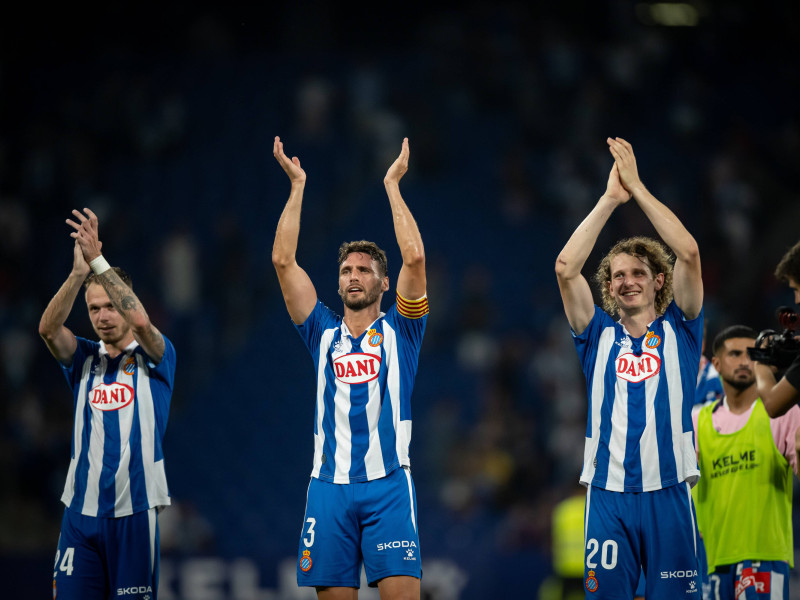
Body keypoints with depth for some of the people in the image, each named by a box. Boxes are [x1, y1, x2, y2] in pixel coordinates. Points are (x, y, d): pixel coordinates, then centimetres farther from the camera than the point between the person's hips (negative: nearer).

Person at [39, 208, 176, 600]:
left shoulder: (154, 358, 2)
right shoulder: (84, 359, 11)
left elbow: (141, 321, -20)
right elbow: (48, 329, -10)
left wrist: (98, 261, -24)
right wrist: (79, 271, -24)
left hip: (134, 509, -3)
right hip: (81, 507, 3)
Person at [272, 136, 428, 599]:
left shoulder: (399, 330, 9)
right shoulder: (323, 332, 15)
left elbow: (414, 257, -3)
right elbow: (283, 261, 9)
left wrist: (393, 184, 2)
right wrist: (297, 186, 9)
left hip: (388, 483, -2)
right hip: (330, 484, 2)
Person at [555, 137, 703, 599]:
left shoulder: (679, 330, 8)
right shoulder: (599, 335, 11)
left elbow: (688, 254, -5)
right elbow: (566, 268, -2)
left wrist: (637, 187, -3)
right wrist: (611, 197, -2)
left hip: (669, 492, -1)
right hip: (608, 494, 1)